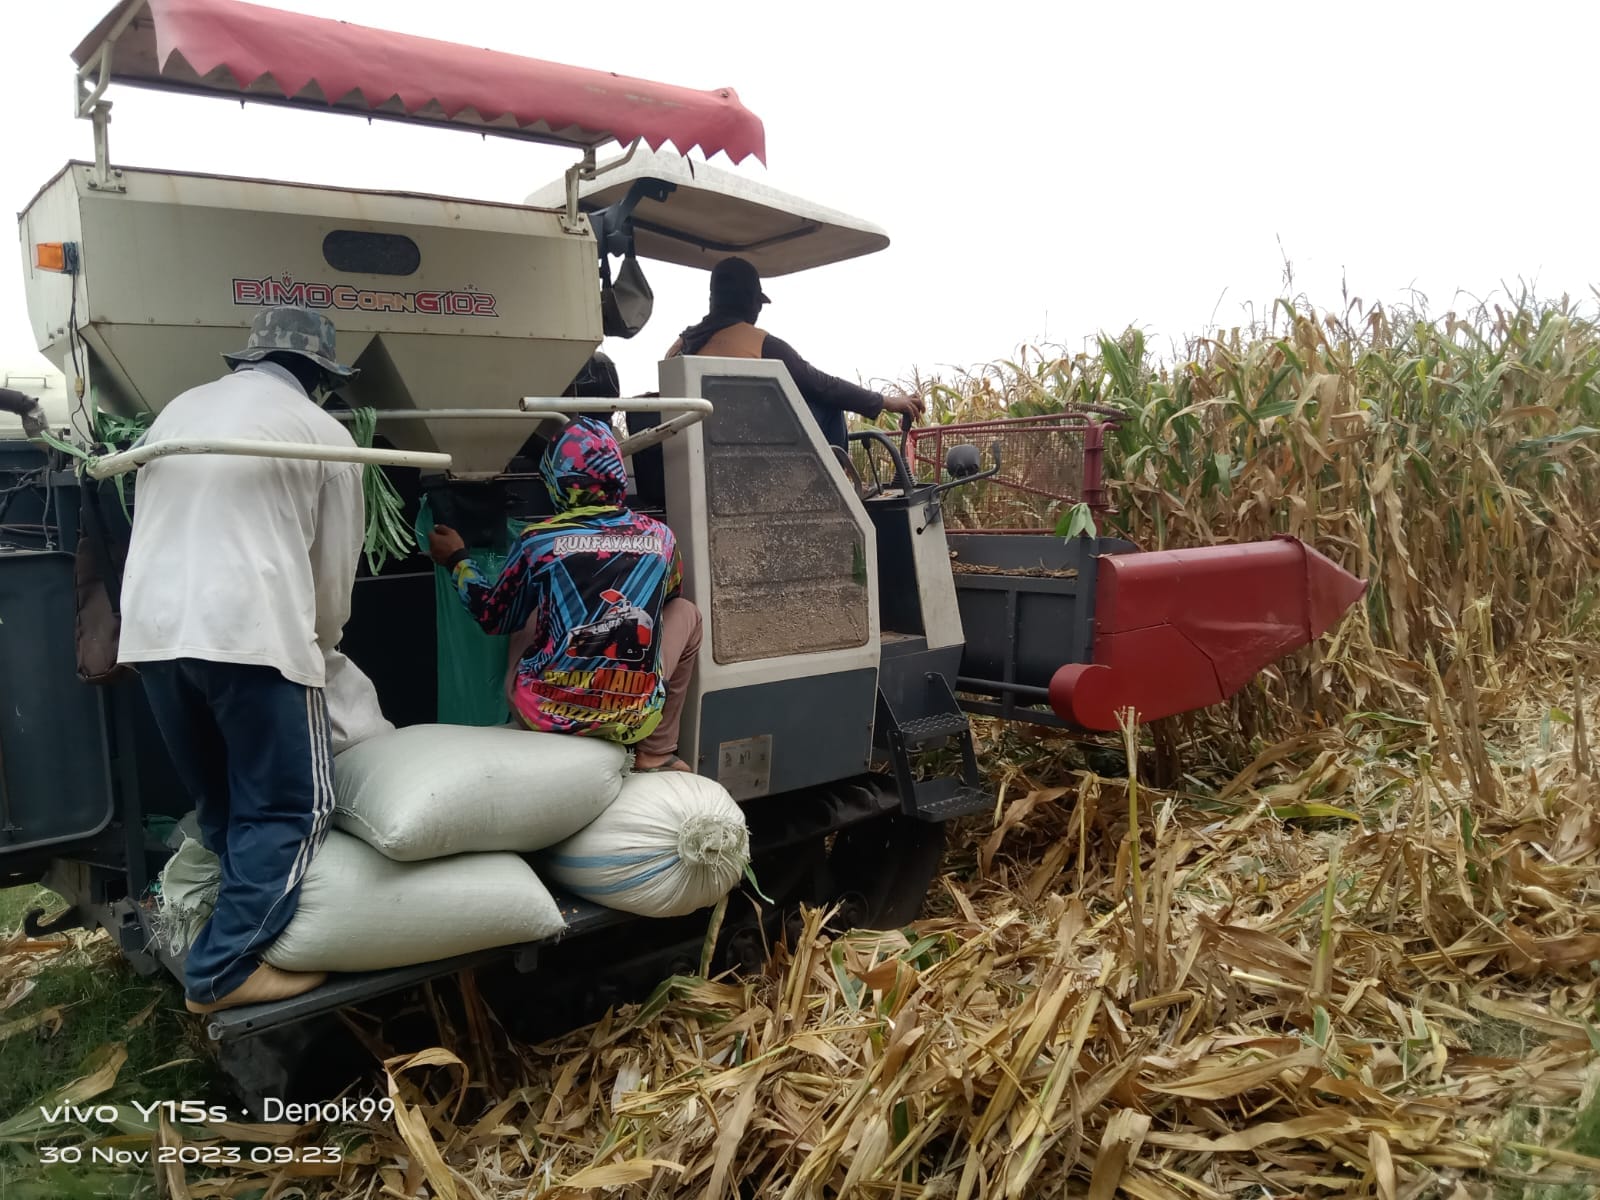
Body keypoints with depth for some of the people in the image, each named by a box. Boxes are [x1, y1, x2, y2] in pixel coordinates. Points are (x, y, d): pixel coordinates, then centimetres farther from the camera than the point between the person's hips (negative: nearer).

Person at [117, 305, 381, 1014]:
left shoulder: (178, 410, 21)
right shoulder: (323, 432, 6)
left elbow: (154, 527, 22)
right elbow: (335, 566, 8)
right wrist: (320, 649, 25)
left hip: (152, 629, 6)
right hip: (251, 631, -6)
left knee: (220, 805, 17)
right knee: (291, 806, 3)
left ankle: (242, 925, 23)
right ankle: (225, 971, 1)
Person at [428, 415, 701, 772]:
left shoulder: (538, 540, -4)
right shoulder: (660, 536, 1)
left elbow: (493, 617, 13)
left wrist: (457, 561, 29)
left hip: (547, 714, 1)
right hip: (633, 720, 0)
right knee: (686, 612, 23)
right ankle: (656, 754, 20)